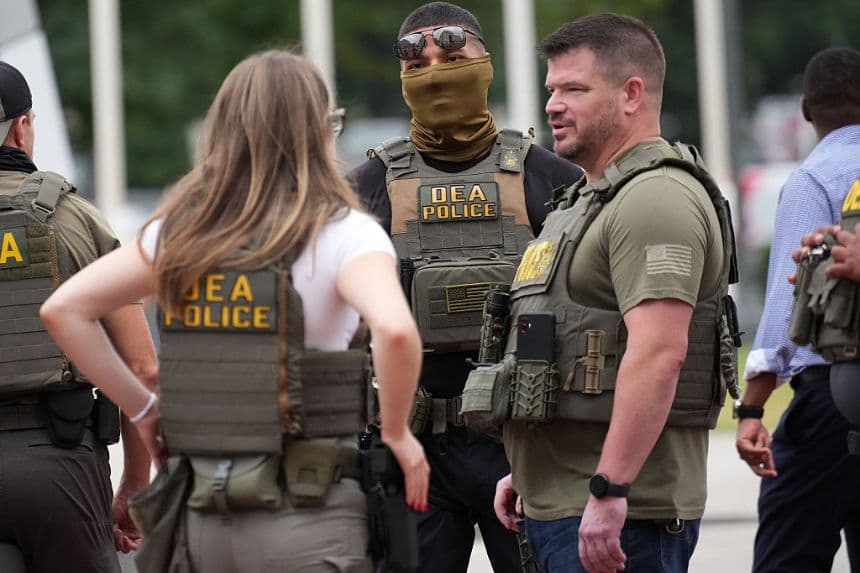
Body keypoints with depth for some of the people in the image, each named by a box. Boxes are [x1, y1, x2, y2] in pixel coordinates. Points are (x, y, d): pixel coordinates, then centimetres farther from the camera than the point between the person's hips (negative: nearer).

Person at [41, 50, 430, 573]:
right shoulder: (341, 233, -8)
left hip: (204, 516, 5)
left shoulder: (182, 231, 8)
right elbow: (395, 329, -26)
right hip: (307, 519, -5)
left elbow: (64, 309, 6)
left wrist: (143, 409, 10)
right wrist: (397, 434, -10)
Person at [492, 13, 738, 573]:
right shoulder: (592, 198, 21)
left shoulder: (658, 198, -14)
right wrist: (527, 473, 26)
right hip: (560, 506, 10)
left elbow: (657, 353, -25)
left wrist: (608, 491, -28)